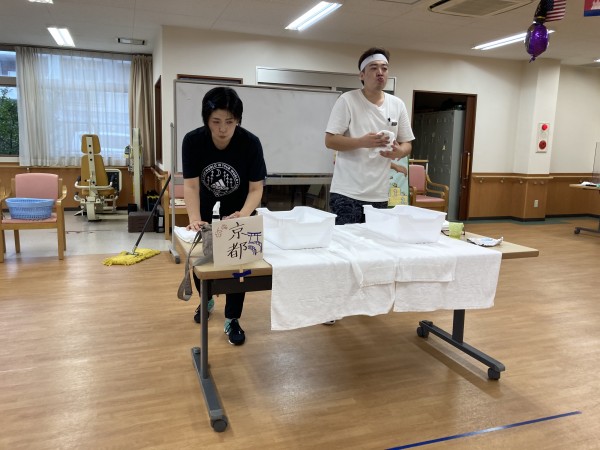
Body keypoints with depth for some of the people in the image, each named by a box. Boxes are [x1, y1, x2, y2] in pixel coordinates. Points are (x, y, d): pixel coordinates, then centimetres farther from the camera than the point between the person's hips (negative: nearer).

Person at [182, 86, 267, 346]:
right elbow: (191, 185, -26)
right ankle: (206, 299, 41)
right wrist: (195, 219, -41)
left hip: (239, 210, -2)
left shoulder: (250, 143, -29)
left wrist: (243, 215, -45)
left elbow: (256, 188, -27)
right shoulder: (193, 141, -26)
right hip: (206, 210, 2)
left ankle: (232, 320, 11)